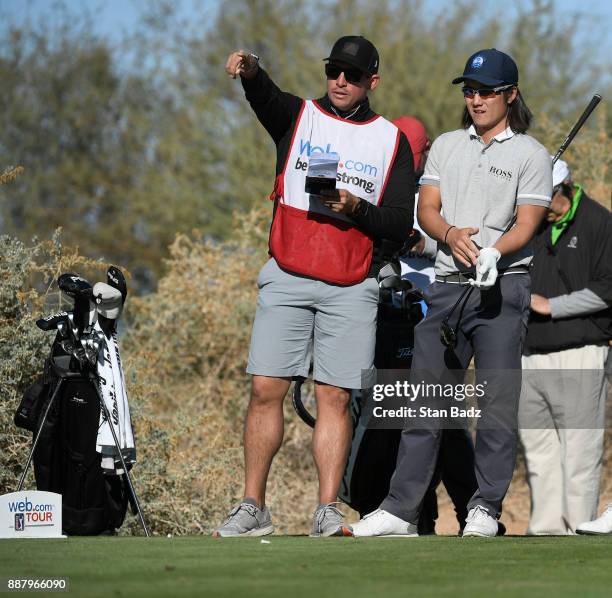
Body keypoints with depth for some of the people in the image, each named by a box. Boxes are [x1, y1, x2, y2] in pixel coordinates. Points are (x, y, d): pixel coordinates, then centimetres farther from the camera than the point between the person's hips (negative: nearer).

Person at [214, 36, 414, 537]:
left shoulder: (391, 141, 9)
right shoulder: (298, 116, 8)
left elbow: (403, 223, 4)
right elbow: (266, 98, -17)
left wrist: (357, 209, -15)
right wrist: (251, 72, -40)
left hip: (352, 288, 0)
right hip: (288, 279, 0)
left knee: (335, 398, -2)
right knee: (266, 389, -4)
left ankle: (327, 513, 0)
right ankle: (253, 509, 3)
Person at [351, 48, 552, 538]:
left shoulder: (531, 155, 3)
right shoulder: (446, 146, 18)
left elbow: (526, 225, -7)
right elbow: (426, 208, 10)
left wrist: (491, 253, -26)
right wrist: (451, 234, -13)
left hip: (503, 286, -5)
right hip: (447, 286, 5)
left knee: (499, 401, -8)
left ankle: (486, 510, -2)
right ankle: (401, 511, 9)